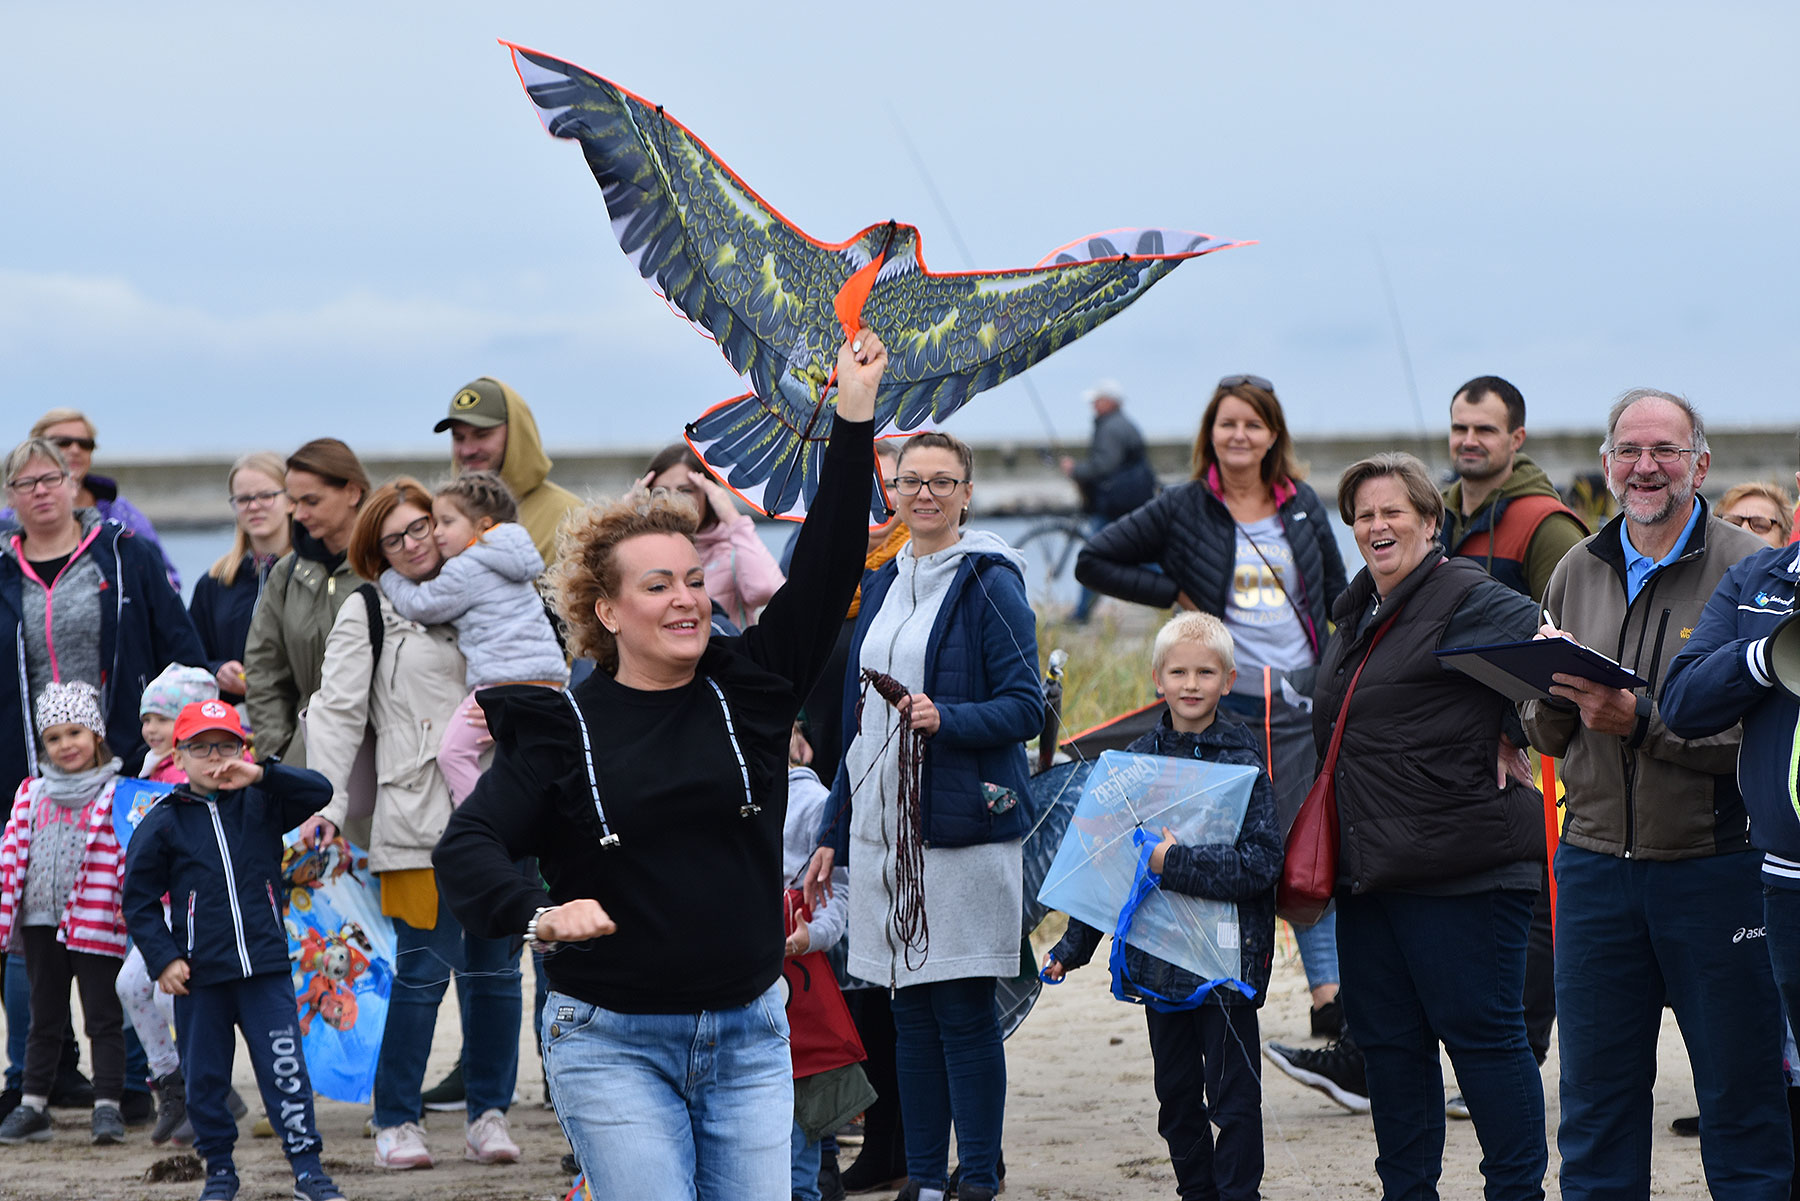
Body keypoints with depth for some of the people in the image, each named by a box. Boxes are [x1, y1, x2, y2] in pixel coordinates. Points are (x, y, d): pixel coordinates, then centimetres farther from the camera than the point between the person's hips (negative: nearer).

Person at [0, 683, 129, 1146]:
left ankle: (107, 1106, -1)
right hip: (41, 921, 5)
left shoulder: (116, 795, -2)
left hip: (95, 924, -5)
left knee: (103, 1017, -3)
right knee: (45, 1019, 13)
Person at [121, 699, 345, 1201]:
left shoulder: (260, 805, 7)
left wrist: (261, 775, -13)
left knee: (285, 1068, -5)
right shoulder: (163, 823, 2)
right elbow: (139, 900, 4)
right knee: (205, 1076, 7)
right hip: (199, 975, 0)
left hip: (265, 970, 0)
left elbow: (319, 792, -2)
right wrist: (162, 959, -5)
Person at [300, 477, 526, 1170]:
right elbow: (337, 712, 1)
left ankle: (488, 1113, 14)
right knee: (423, 967, -7)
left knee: (494, 964, 4)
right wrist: (328, 804, -6)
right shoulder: (367, 615, 5)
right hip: (419, 818, -4)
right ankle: (396, 1121, 2)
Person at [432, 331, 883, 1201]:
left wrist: (854, 417, -6)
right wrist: (535, 915, -28)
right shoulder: (561, 728, -2)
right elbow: (465, 847, -8)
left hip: (749, 1039, 3)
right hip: (614, 1046, -3)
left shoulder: (750, 689, 6)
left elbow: (825, 570, 0)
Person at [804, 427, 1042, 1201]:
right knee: (910, 1008, 9)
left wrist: (947, 719, -26)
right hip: (883, 829, 6)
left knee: (963, 1010, -4)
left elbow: (1025, 709, -9)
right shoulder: (881, 585, 14)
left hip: (962, 826, -6)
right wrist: (835, 834, 18)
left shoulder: (990, 585, -5)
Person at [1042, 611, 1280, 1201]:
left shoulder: (1242, 761, -6)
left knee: (1232, 1096, -1)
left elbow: (1261, 863, -15)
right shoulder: (1137, 759, 6)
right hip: (1157, 954, 5)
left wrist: (1176, 863, -21)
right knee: (1176, 1094, 13)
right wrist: (1074, 944, 10)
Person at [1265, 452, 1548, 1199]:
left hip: (1458, 869, -9)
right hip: (1368, 870, 9)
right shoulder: (1358, 611, 18)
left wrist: (1511, 739, -16)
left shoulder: (1469, 600, -10)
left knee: (1481, 1035, -5)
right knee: (1387, 1038, 13)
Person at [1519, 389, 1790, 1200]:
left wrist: (1641, 722, -23)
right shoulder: (1577, 573, 11)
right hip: (1596, 855, 5)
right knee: (1596, 1103, 11)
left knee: (1742, 1101, 3)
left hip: (1715, 862, -4)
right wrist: (1553, 695, -9)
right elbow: (1546, 737, 13)